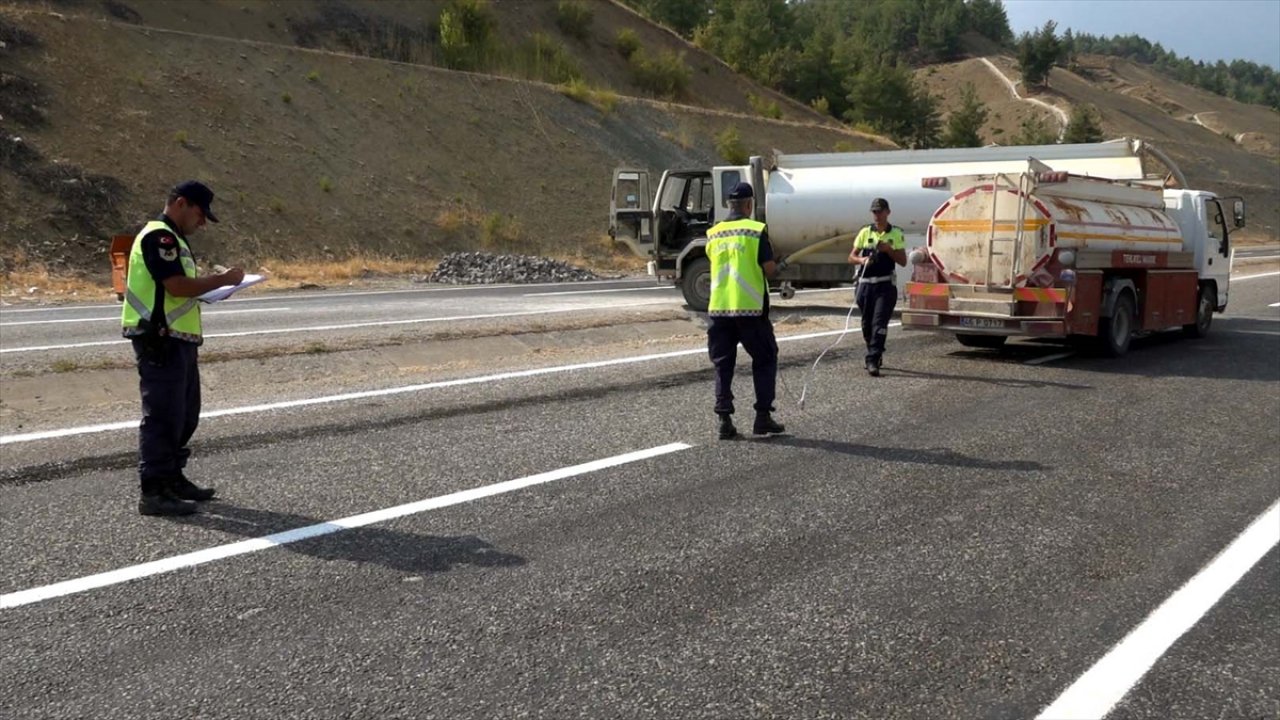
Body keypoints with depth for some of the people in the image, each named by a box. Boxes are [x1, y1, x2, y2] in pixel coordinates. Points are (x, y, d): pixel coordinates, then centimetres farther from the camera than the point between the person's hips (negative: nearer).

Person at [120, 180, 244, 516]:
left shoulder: (171, 238, 20)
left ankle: (172, 478, 27)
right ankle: (153, 492, -5)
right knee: (163, 416, -9)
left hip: (177, 341, 11)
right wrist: (222, 279, -14)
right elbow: (177, 286, -23)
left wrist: (213, 288, 8)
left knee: (184, 415, 17)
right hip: (160, 341, -11)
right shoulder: (159, 236, -13)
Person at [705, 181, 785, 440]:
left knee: (723, 365, 10)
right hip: (750, 309, -4)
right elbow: (769, 269, -10)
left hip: (718, 309, 4)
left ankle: (725, 421, 5)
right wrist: (775, 268, 11)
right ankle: (763, 416, 8)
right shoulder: (756, 231, -8)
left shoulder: (713, 234, 6)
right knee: (764, 361, 11)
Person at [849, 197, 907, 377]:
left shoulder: (896, 234, 4)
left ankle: (872, 361, -16)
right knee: (867, 324, 11)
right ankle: (876, 355, 31)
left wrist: (889, 249, -12)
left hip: (885, 285, -3)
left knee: (879, 323, -12)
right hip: (865, 283, 3)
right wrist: (861, 260, -14)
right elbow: (851, 257, 9)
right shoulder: (865, 232, 9)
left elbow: (903, 261, 4)